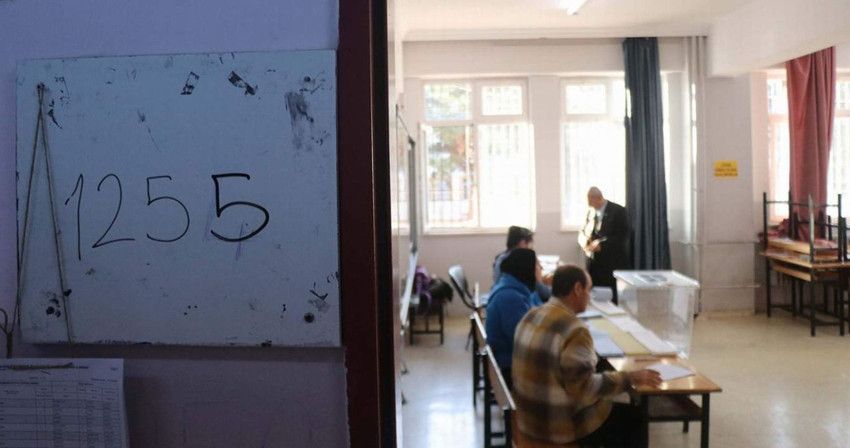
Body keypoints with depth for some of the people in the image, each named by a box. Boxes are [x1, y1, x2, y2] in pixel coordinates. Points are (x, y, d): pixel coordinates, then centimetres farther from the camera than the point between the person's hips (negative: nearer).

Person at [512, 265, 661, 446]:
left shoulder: (531, 316, 1)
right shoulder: (575, 329, -25)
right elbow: (584, 389, -25)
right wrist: (630, 378, -14)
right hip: (560, 425, -8)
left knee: (613, 406, 28)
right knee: (633, 417, 13)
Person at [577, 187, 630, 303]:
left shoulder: (618, 211, -7)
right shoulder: (591, 210, 11)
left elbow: (622, 236, -13)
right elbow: (582, 232, 16)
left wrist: (601, 244, -19)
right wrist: (584, 240, -8)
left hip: (613, 264, -5)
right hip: (594, 263, 5)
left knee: (613, 300, -5)